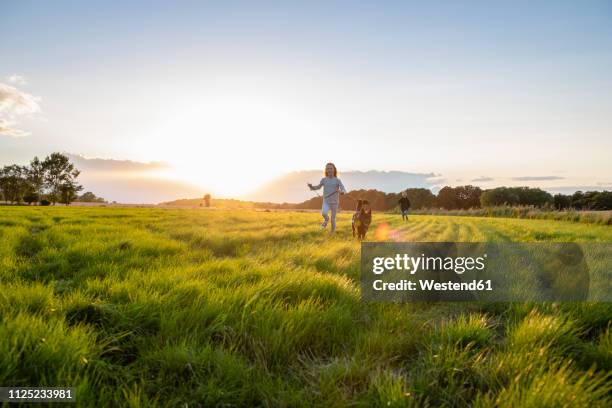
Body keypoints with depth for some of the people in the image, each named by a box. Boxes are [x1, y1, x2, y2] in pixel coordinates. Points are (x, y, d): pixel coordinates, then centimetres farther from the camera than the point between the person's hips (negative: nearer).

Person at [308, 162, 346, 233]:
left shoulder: (337, 180, -6)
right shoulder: (324, 180, 0)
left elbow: (344, 190, -13)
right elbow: (318, 187, 12)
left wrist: (341, 191, -37)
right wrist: (311, 187, -8)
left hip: (334, 203, -1)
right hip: (326, 202, 1)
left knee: (333, 219, 2)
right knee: (323, 213, -27)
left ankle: (332, 233, 27)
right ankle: (326, 219, 8)